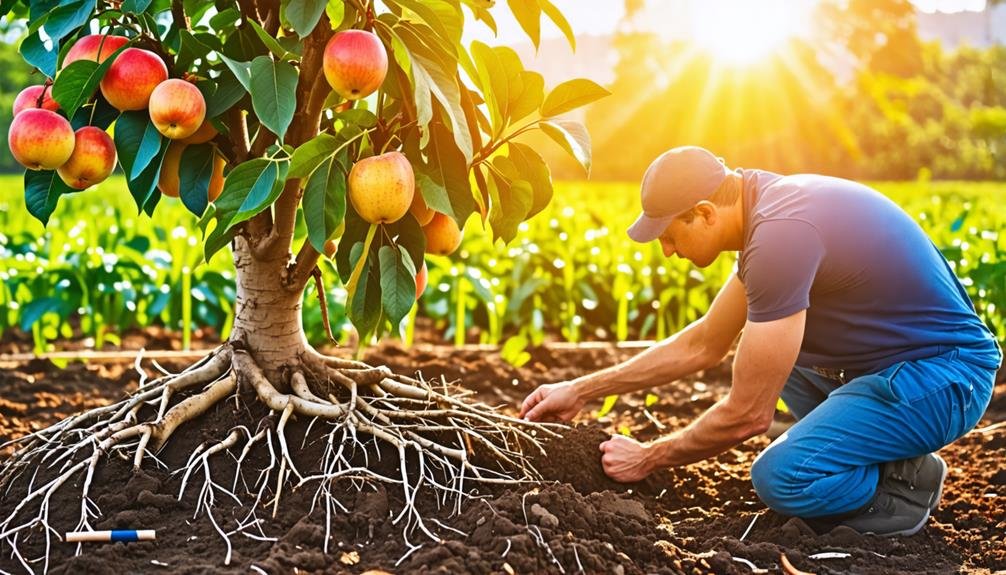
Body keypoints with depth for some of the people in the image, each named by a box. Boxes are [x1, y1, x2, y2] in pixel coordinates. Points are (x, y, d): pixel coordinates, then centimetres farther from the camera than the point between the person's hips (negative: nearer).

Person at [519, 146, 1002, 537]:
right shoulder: (769, 203, 6)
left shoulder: (780, 235, -25)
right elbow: (703, 345, 17)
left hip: (942, 379, -10)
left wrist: (648, 458, -3)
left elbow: (747, 416, -19)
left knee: (780, 478, -25)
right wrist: (581, 390, 19)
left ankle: (903, 485, 3)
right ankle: (862, 455, 12)